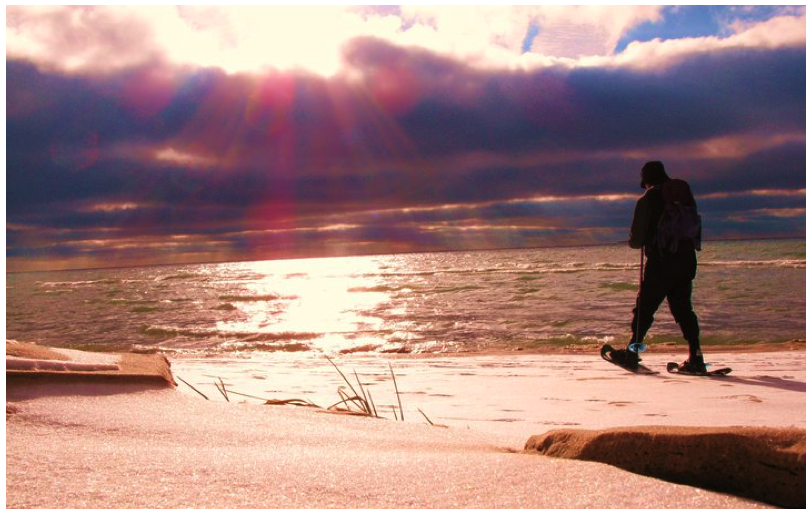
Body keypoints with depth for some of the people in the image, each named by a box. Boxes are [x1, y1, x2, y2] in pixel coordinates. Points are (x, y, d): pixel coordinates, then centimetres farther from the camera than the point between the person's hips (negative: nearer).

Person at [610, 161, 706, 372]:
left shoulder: (647, 200, -5)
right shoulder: (685, 196, 11)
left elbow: (637, 239, -5)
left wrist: (636, 242, 16)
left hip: (660, 262, -5)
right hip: (686, 261, 5)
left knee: (644, 307, 4)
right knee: (683, 308, 9)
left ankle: (632, 352, 9)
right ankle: (695, 356, 2)